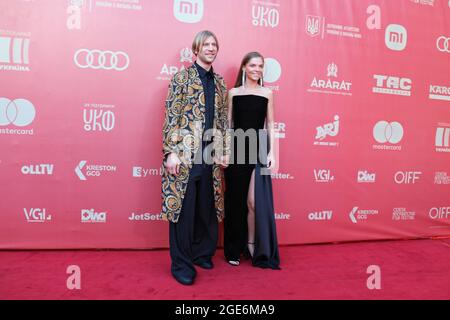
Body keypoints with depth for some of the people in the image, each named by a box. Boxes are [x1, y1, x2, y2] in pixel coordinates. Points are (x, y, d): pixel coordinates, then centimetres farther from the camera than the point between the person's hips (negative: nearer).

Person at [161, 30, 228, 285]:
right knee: (183, 208, 1)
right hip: (185, 154, -5)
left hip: (210, 156, 5)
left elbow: (223, 120, 16)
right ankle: (182, 264, 13)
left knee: (207, 208, 12)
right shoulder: (182, 78, 0)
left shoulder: (220, 84, 16)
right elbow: (171, 117, -7)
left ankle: (202, 253, 31)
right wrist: (171, 152, -14)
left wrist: (223, 152, 9)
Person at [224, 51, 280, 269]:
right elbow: (228, 124, 5)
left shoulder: (267, 93, 8)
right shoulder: (233, 93, 7)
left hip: (258, 150, 0)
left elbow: (270, 124, 7)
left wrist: (272, 152, -1)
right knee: (236, 200, 6)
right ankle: (234, 249, 20)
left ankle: (254, 246, 14)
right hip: (237, 150, 0)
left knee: (255, 201, -4)